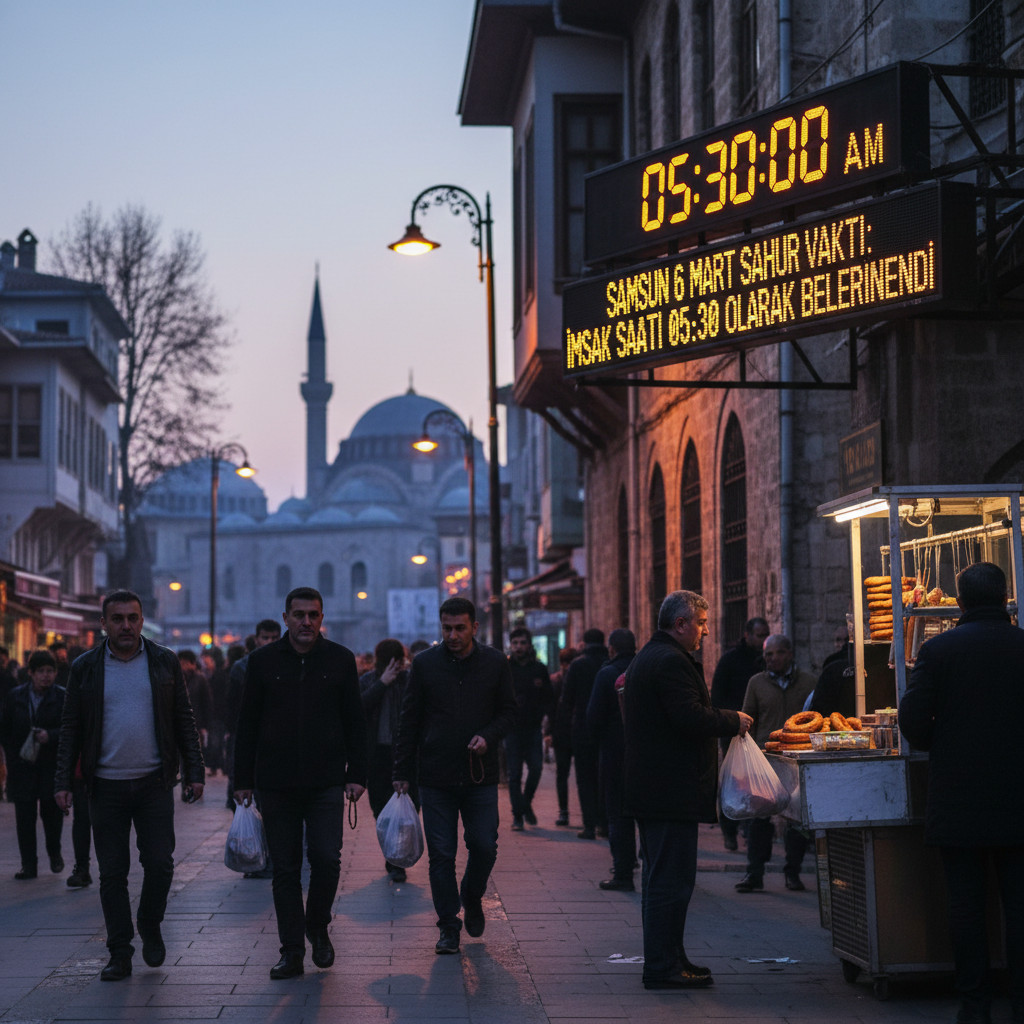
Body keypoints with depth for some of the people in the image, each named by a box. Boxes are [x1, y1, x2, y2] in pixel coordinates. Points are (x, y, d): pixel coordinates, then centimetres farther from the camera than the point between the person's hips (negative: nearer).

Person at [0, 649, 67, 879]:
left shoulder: (63, 697, -3)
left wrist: (50, 735, -21)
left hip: (52, 766, -2)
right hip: (22, 766, 2)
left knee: (52, 812, 3)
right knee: (24, 817, 2)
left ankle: (54, 853, 28)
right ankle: (29, 864, 8)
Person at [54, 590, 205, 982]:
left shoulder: (164, 663, 5)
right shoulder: (85, 668, 4)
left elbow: (184, 721, 7)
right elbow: (71, 729, 6)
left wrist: (194, 771, 0)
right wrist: (64, 781, 0)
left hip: (154, 783, 0)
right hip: (106, 787, 0)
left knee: (159, 864, -4)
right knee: (112, 872, 2)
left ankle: (150, 928, 22)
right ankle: (120, 953, 10)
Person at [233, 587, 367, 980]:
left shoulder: (340, 660, 4)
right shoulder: (263, 661, 4)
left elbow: (355, 722, 7)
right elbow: (247, 724, 7)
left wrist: (356, 775, 0)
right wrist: (243, 780, 3)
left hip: (326, 782, -1)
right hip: (276, 783, 1)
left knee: (326, 858, -10)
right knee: (285, 868, 3)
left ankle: (318, 927, 16)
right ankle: (291, 950, 11)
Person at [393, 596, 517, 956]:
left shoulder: (495, 663, 2)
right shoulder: (424, 664, 1)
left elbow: (509, 710, 9)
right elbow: (409, 720, 5)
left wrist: (488, 736, -11)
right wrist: (403, 771, 1)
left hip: (481, 776, 1)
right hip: (436, 777, 0)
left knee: (484, 847, 0)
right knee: (441, 854, 1)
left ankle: (472, 897, 30)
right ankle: (449, 926, 12)